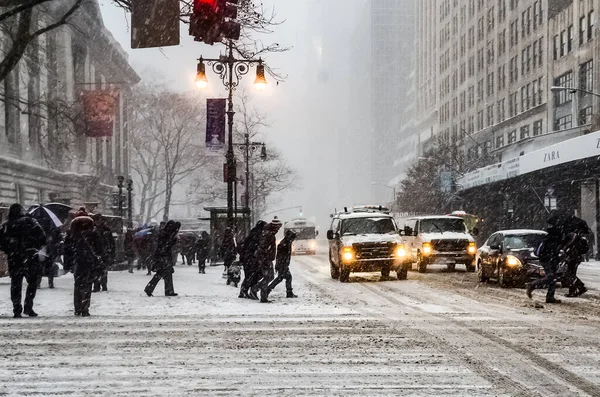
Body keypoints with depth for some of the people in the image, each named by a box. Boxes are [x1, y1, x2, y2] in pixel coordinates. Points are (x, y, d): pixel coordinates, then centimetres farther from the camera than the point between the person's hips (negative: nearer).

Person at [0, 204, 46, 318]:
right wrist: (36, 248, 7)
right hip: (30, 258, -2)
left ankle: (17, 310, 6)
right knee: (32, 282, 8)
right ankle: (28, 307, -3)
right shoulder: (31, 222, -2)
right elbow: (42, 236, -7)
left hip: (14, 259, 2)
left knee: (15, 284, 9)